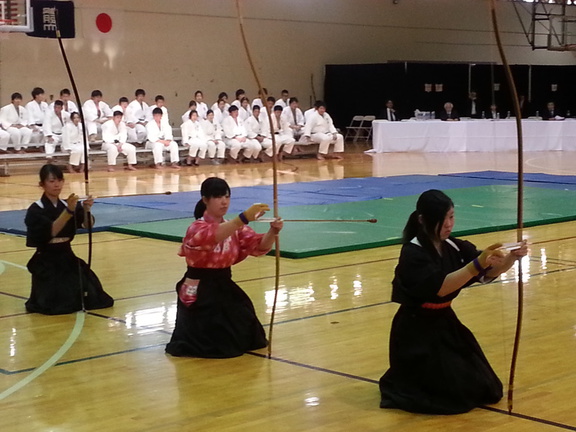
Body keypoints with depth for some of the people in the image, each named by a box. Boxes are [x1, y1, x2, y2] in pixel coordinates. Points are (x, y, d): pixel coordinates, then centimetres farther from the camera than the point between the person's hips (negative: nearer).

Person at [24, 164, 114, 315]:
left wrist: (86, 210, -33)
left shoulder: (67, 205, 5)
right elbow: (51, 231, -26)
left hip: (67, 257, 5)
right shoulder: (35, 210, -10)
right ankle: (40, 299, 18)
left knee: (91, 297, -3)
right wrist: (68, 211, -35)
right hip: (46, 262, -5)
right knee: (57, 304, -16)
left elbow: (87, 224, -12)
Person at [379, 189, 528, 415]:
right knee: (455, 393, -12)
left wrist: (511, 258, -26)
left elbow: (489, 272, -5)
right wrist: (477, 264, -41)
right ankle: (397, 384, 14)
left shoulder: (454, 248, 0)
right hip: (416, 330, -7)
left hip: (445, 323, 8)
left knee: (485, 389, 12)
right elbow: (440, 287, -33)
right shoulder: (412, 254, -21)